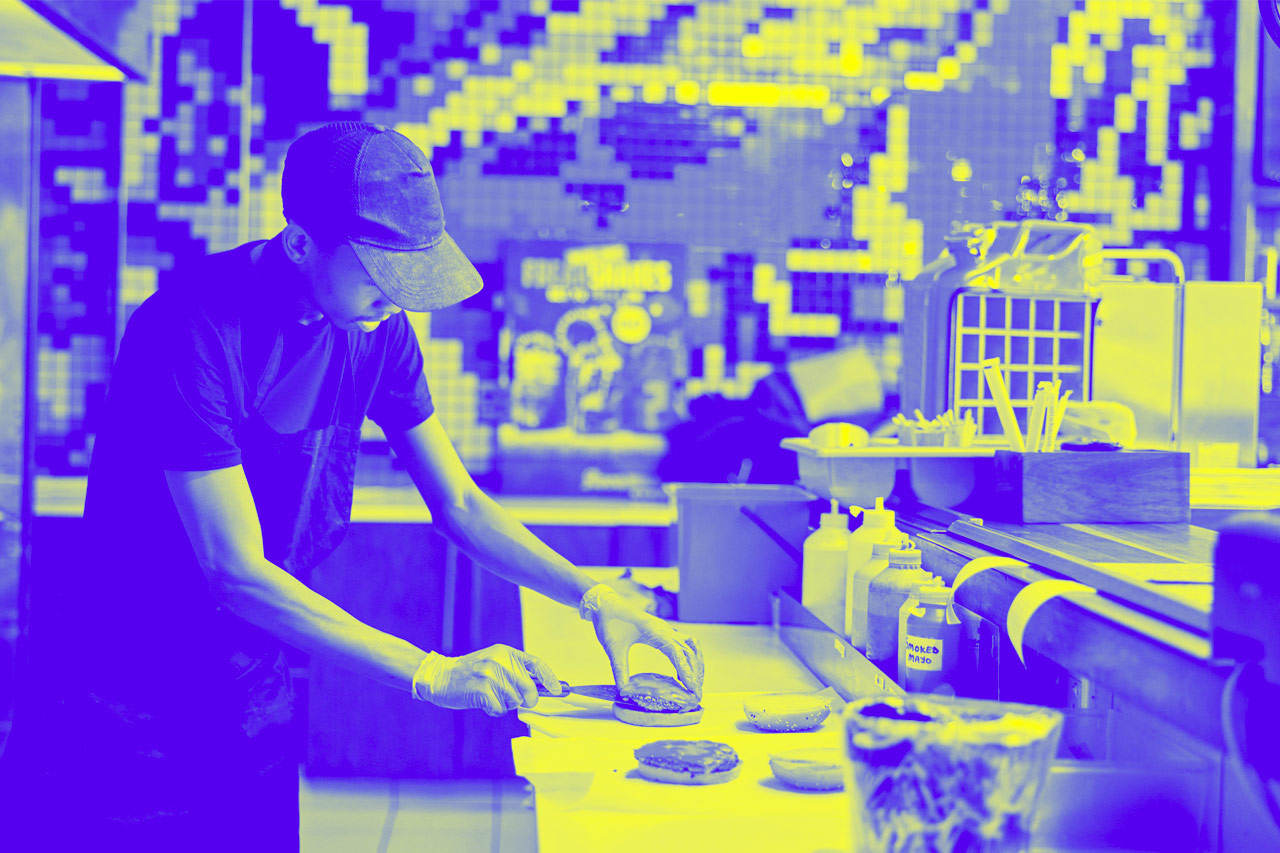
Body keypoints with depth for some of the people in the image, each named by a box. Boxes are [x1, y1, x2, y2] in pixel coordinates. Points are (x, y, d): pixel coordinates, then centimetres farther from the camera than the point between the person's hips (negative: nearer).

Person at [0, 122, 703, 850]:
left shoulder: (376, 331, -4)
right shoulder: (189, 331, -25)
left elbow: (460, 504, 4)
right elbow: (237, 573, -27)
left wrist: (594, 597, -10)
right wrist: (431, 673, -30)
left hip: (252, 702, 6)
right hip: (127, 720, -6)